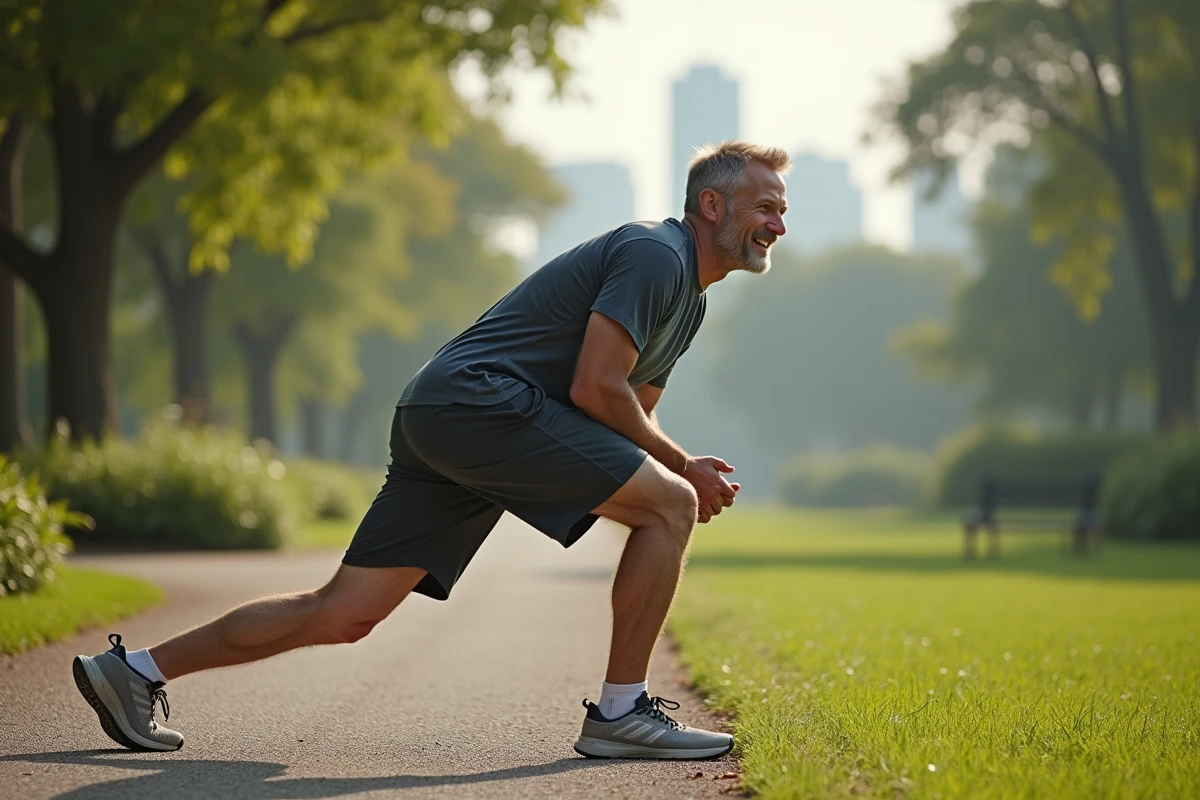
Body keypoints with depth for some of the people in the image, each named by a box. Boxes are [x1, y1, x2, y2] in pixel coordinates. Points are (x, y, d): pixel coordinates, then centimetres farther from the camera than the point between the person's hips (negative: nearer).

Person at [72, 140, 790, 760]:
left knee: (344, 615, 5)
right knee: (669, 504, -11)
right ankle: (621, 713, -5)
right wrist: (681, 465, -5)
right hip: (480, 399, -10)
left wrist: (686, 470, 8)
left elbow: (630, 413, 28)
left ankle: (134, 671, 11)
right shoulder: (655, 255, -8)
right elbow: (594, 388, -16)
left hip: (437, 424, 10)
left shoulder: (690, 301, 24)